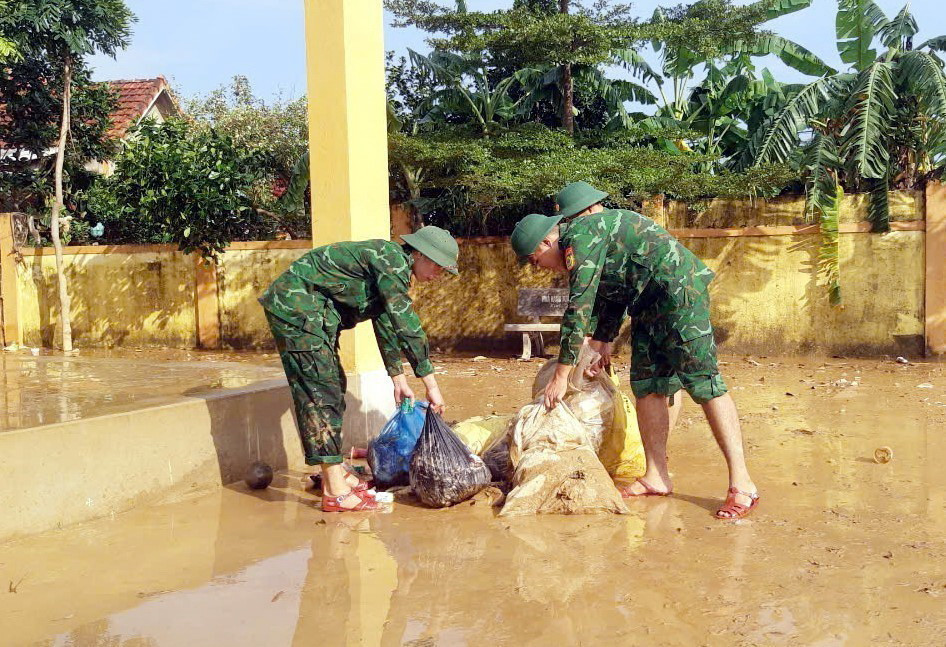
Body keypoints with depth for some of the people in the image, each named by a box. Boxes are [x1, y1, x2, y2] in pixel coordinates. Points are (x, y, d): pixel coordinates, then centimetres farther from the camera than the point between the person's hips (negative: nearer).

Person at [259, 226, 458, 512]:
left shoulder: (395, 270, 13)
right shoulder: (392, 259, -18)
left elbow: (386, 323, 23)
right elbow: (407, 325, -23)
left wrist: (398, 378, 24)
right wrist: (431, 384, -21)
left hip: (316, 312, 11)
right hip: (296, 306, -11)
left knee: (333, 387, 13)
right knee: (320, 392, -12)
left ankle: (337, 473, 21)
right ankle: (335, 492, -11)